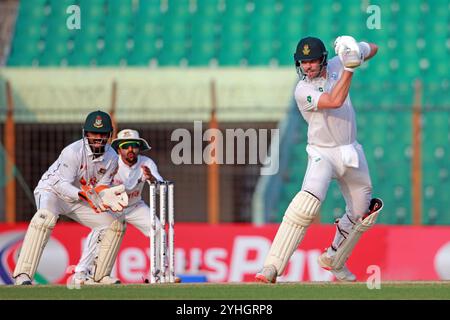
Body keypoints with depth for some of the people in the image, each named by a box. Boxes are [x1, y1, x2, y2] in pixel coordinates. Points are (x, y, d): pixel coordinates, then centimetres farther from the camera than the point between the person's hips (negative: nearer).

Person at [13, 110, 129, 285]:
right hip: (51, 190, -7)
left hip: (79, 201, 7)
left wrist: (107, 195, -25)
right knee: (46, 216, -39)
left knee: (115, 226, -1)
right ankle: (22, 275, -43)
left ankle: (101, 276, 13)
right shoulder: (73, 151, -26)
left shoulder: (111, 157, -7)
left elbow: (102, 185, -1)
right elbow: (61, 185, -27)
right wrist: (85, 195, -43)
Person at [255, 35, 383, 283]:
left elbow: (373, 49, 9)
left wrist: (354, 48, -12)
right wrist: (349, 67, -31)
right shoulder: (302, 91, -16)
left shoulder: (336, 66, -1)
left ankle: (333, 260, 36)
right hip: (323, 154, -6)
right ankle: (272, 267, -34)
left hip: (351, 154, 6)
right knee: (308, 201, -30)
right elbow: (334, 101, -31)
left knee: (362, 214, 14)